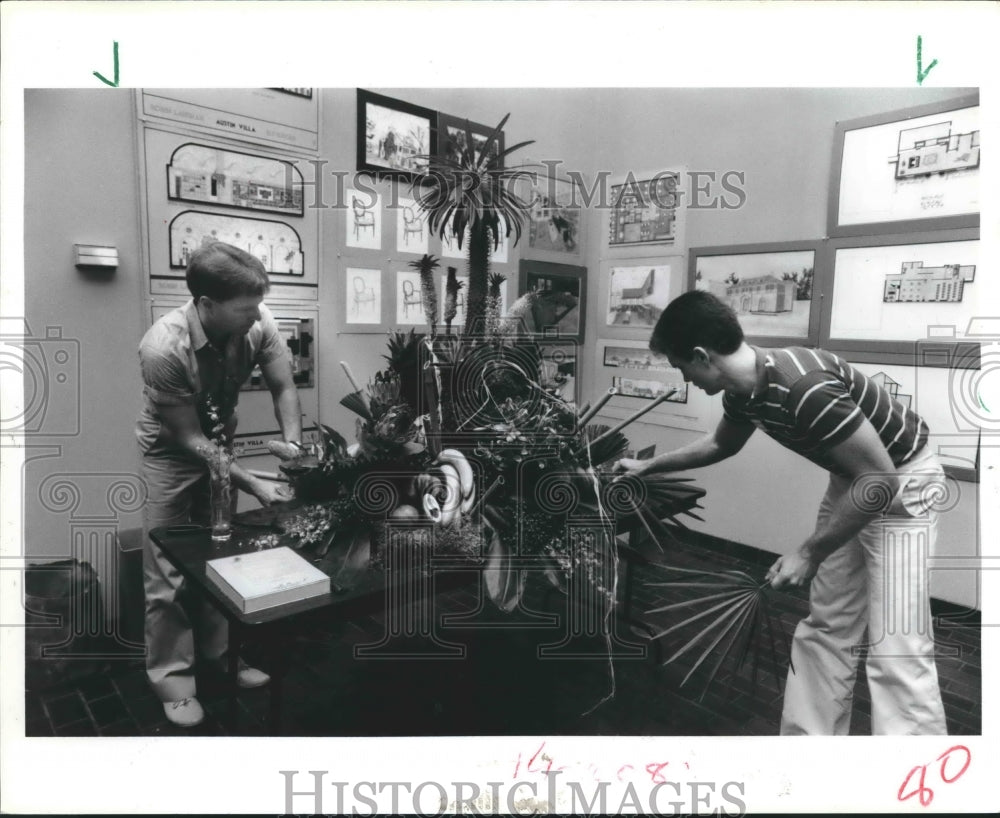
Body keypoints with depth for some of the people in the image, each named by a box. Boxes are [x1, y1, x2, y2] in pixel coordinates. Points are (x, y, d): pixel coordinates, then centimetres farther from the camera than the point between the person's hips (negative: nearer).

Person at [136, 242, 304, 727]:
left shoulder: (256, 323, -24)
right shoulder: (163, 349, -35)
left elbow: (283, 387, -10)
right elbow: (188, 438, -26)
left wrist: (293, 444, -24)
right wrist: (252, 485, -29)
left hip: (220, 443, 5)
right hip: (170, 454, -4)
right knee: (168, 572, 2)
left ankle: (219, 651, 32)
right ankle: (171, 677, 20)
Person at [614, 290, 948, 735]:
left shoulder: (803, 386, -34)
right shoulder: (743, 392, -6)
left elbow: (880, 477, -30)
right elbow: (720, 443, 16)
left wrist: (809, 553, -25)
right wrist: (649, 465, 20)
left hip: (902, 480, -8)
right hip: (851, 480, 8)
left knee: (895, 653, -11)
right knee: (824, 629, 12)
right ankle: (807, 734, 24)